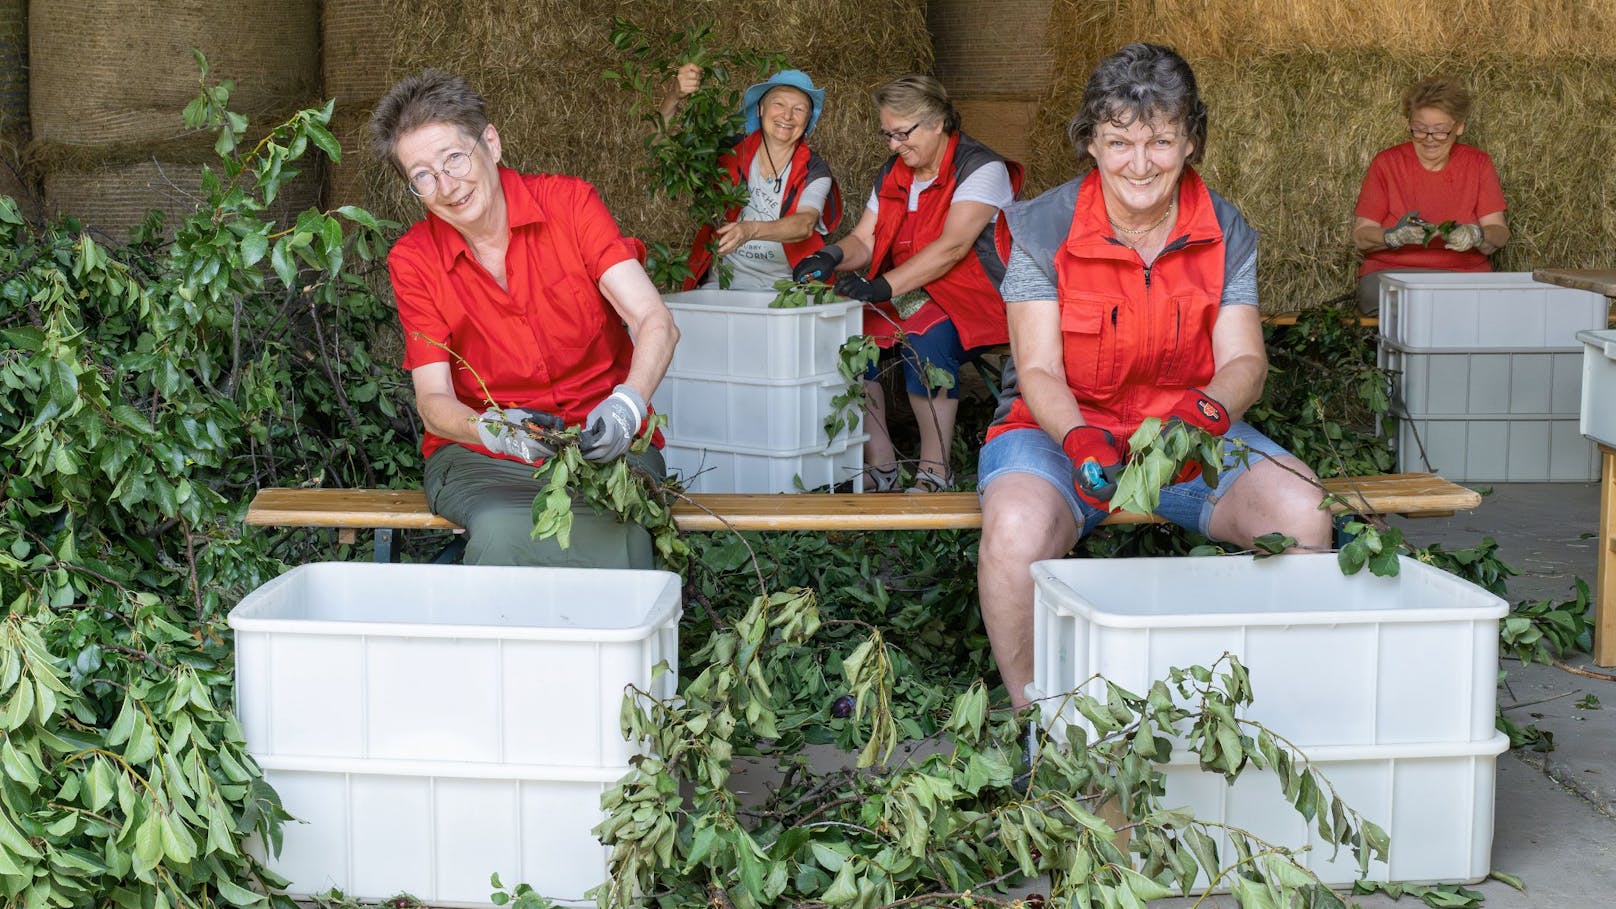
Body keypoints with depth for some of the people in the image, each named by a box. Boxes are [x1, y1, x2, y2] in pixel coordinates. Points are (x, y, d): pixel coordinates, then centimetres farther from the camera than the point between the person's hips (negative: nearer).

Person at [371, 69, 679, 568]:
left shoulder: (567, 203, -5)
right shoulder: (413, 260, -2)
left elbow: (657, 323, -13)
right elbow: (433, 400, -7)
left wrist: (626, 404, -34)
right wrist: (491, 429, -31)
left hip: (601, 446, 0)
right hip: (478, 456, 1)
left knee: (616, 543, -32)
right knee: (505, 531, -33)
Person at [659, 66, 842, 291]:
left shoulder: (814, 173, 2)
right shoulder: (731, 153, 5)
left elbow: (805, 225, -17)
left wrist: (751, 230, -37)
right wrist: (674, 96, -22)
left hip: (783, 289, 0)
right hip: (721, 284, 1)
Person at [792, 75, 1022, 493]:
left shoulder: (981, 168, -11)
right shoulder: (893, 174, 13)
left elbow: (952, 247, -24)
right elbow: (864, 241, 10)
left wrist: (885, 286, -33)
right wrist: (832, 257, -15)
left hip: (975, 300, -7)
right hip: (911, 297, 7)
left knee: (926, 337, -36)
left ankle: (935, 471, -25)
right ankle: (880, 466, -13)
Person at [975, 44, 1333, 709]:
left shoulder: (1225, 232, 0)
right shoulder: (1045, 230, -9)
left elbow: (1244, 361, -6)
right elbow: (1039, 372, -12)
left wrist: (1207, 411, -30)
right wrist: (1081, 440, -34)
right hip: (1062, 428, -2)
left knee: (1301, 513, -25)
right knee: (1017, 530, -36)